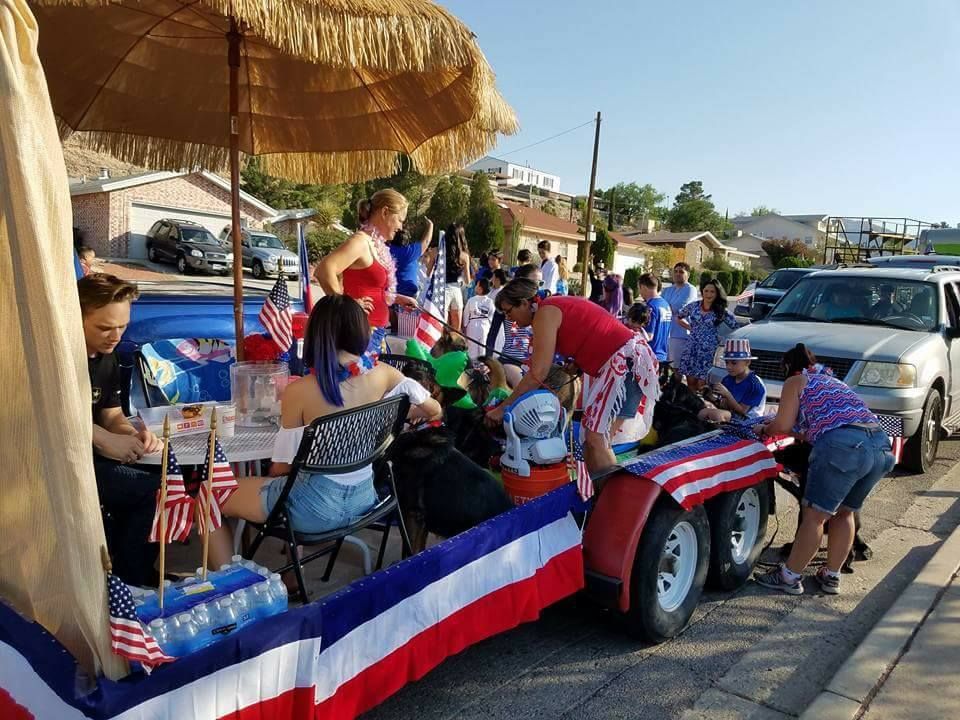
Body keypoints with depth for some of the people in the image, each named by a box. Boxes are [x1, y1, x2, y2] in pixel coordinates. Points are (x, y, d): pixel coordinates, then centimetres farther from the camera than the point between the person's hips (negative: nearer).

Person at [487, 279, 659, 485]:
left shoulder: (545, 313, -11)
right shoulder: (554, 307, 16)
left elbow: (538, 374, -15)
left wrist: (502, 409, -9)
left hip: (627, 360, -10)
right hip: (615, 362, 10)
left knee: (596, 439, -11)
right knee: (593, 438, 10)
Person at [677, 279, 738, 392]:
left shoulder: (722, 312, -2)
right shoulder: (693, 306, 5)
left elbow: (737, 329, 3)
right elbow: (679, 316, 20)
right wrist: (690, 327, 11)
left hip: (709, 351, -3)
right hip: (691, 349, 3)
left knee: (702, 385, -6)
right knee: (691, 382, 5)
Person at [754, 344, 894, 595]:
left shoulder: (795, 382, 13)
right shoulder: (832, 381, 33)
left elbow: (783, 425, 4)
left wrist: (765, 430, 23)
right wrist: (797, 432, 46)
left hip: (844, 445, -7)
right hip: (881, 446, 7)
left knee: (815, 515, 1)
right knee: (844, 513, 21)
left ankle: (789, 577, 10)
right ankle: (832, 575, 27)